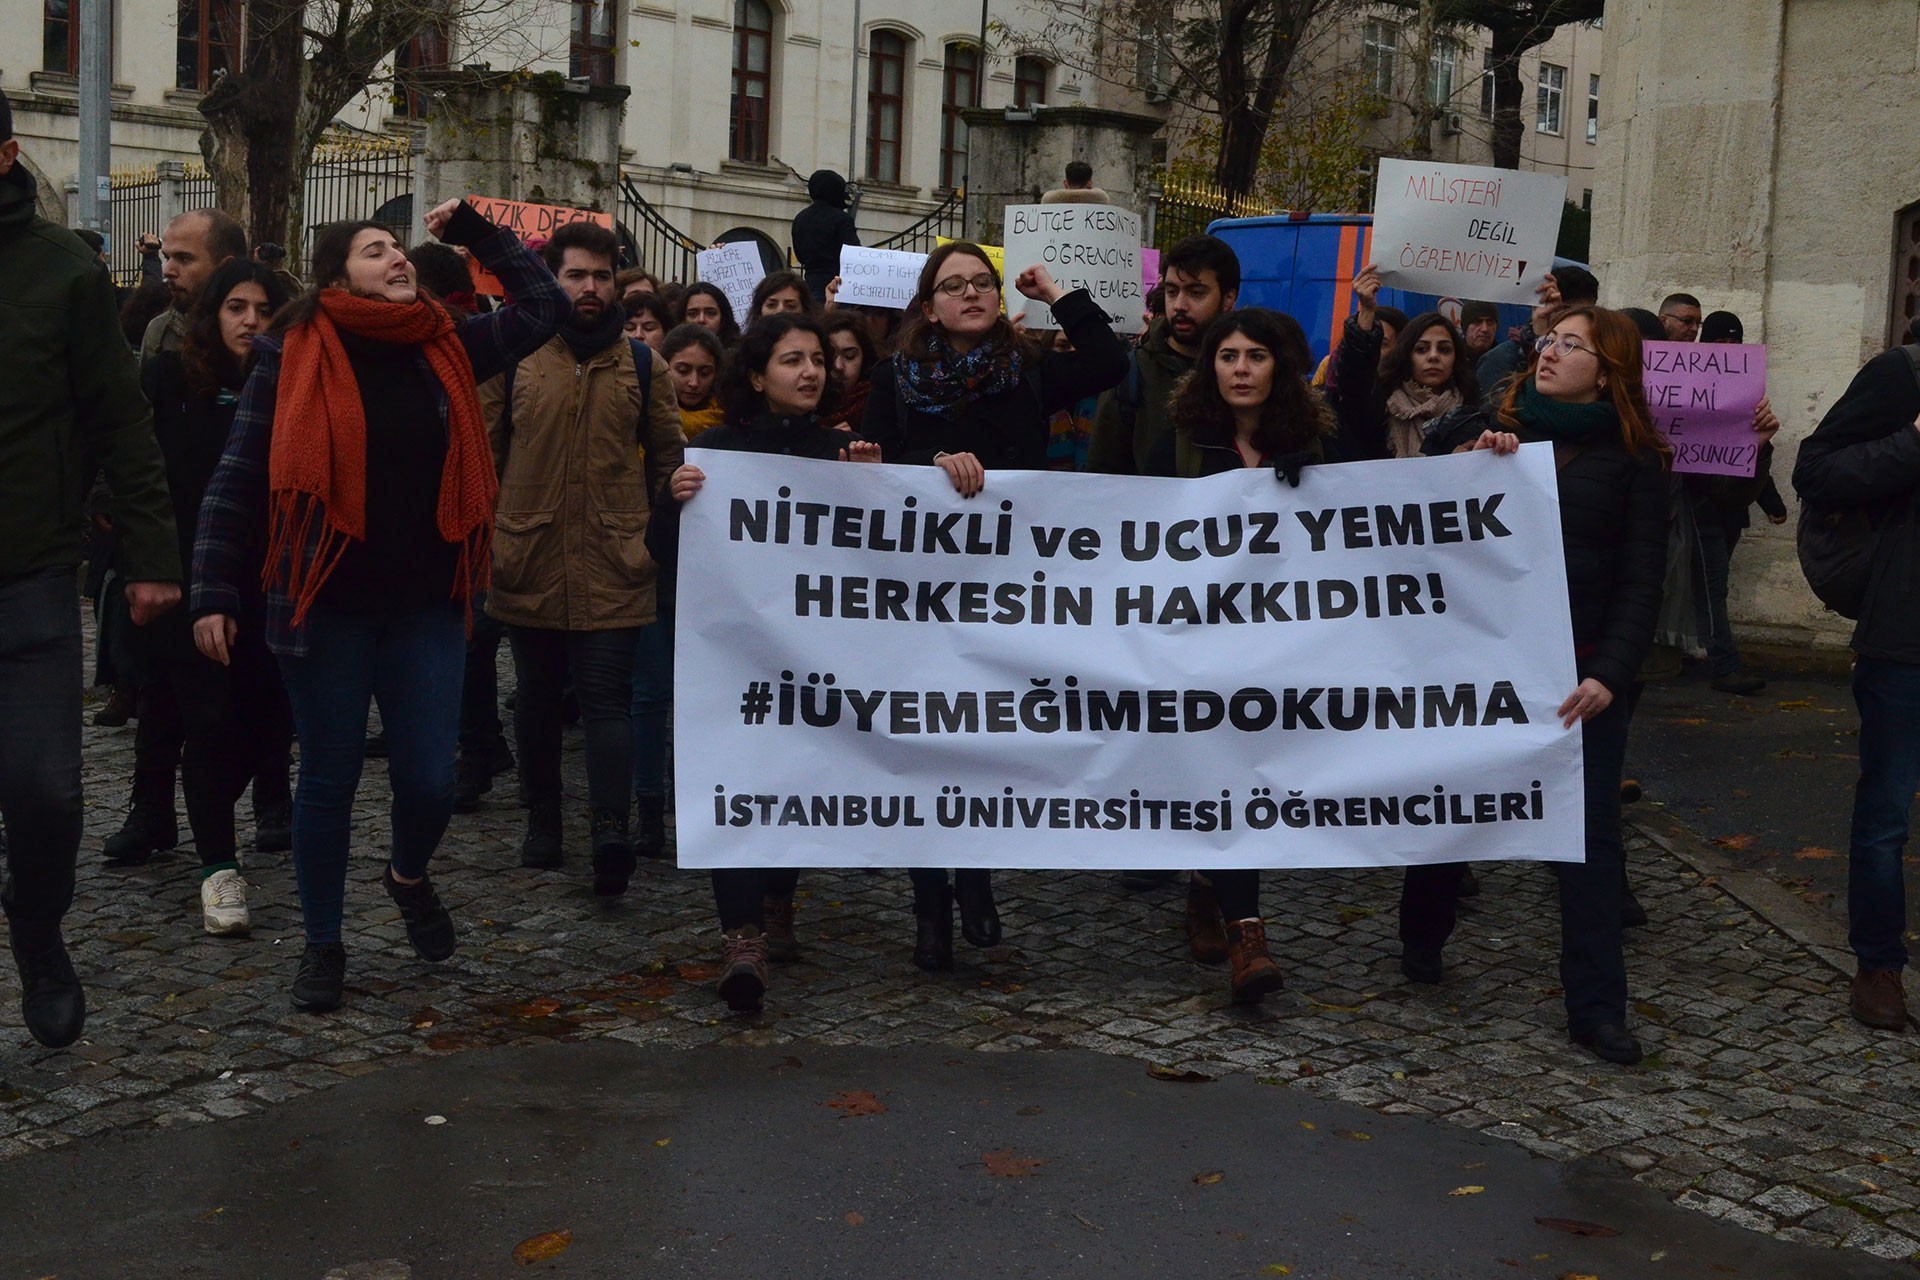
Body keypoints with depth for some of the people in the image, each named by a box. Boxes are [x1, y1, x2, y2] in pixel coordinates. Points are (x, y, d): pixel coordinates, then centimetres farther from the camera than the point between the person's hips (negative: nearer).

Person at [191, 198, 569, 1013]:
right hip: (327, 603, -2)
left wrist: (475, 231, 11)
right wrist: (213, 593, -7)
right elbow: (238, 478, -3)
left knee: (429, 779, 2)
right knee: (329, 779, 7)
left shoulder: (445, 349, 6)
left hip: (426, 605, 3)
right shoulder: (293, 354, -4)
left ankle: (409, 876, 36)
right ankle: (323, 944, 24)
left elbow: (545, 307, 16)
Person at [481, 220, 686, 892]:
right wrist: (487, 532, 4)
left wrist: (654, 532, 7)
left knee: (607, 698, -8)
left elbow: (669, 456, 12)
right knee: (538, 698, 13)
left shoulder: (642, 364, 6)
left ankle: (611, 831, -14)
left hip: (613, 565, -1)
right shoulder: (512, 357, 5)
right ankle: (543, 823, 25)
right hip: (528, 559, 2)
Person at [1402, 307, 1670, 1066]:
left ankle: (1596, 1005, 5)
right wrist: (1470, 463, -15)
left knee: (1589, 830, -1)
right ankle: (1421, 942, 32)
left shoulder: (1632, 459, 2)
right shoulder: (1486, 429, 6)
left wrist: (1609, 673, -14)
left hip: (1576, 668, -1)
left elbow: (1641, 582, -2)